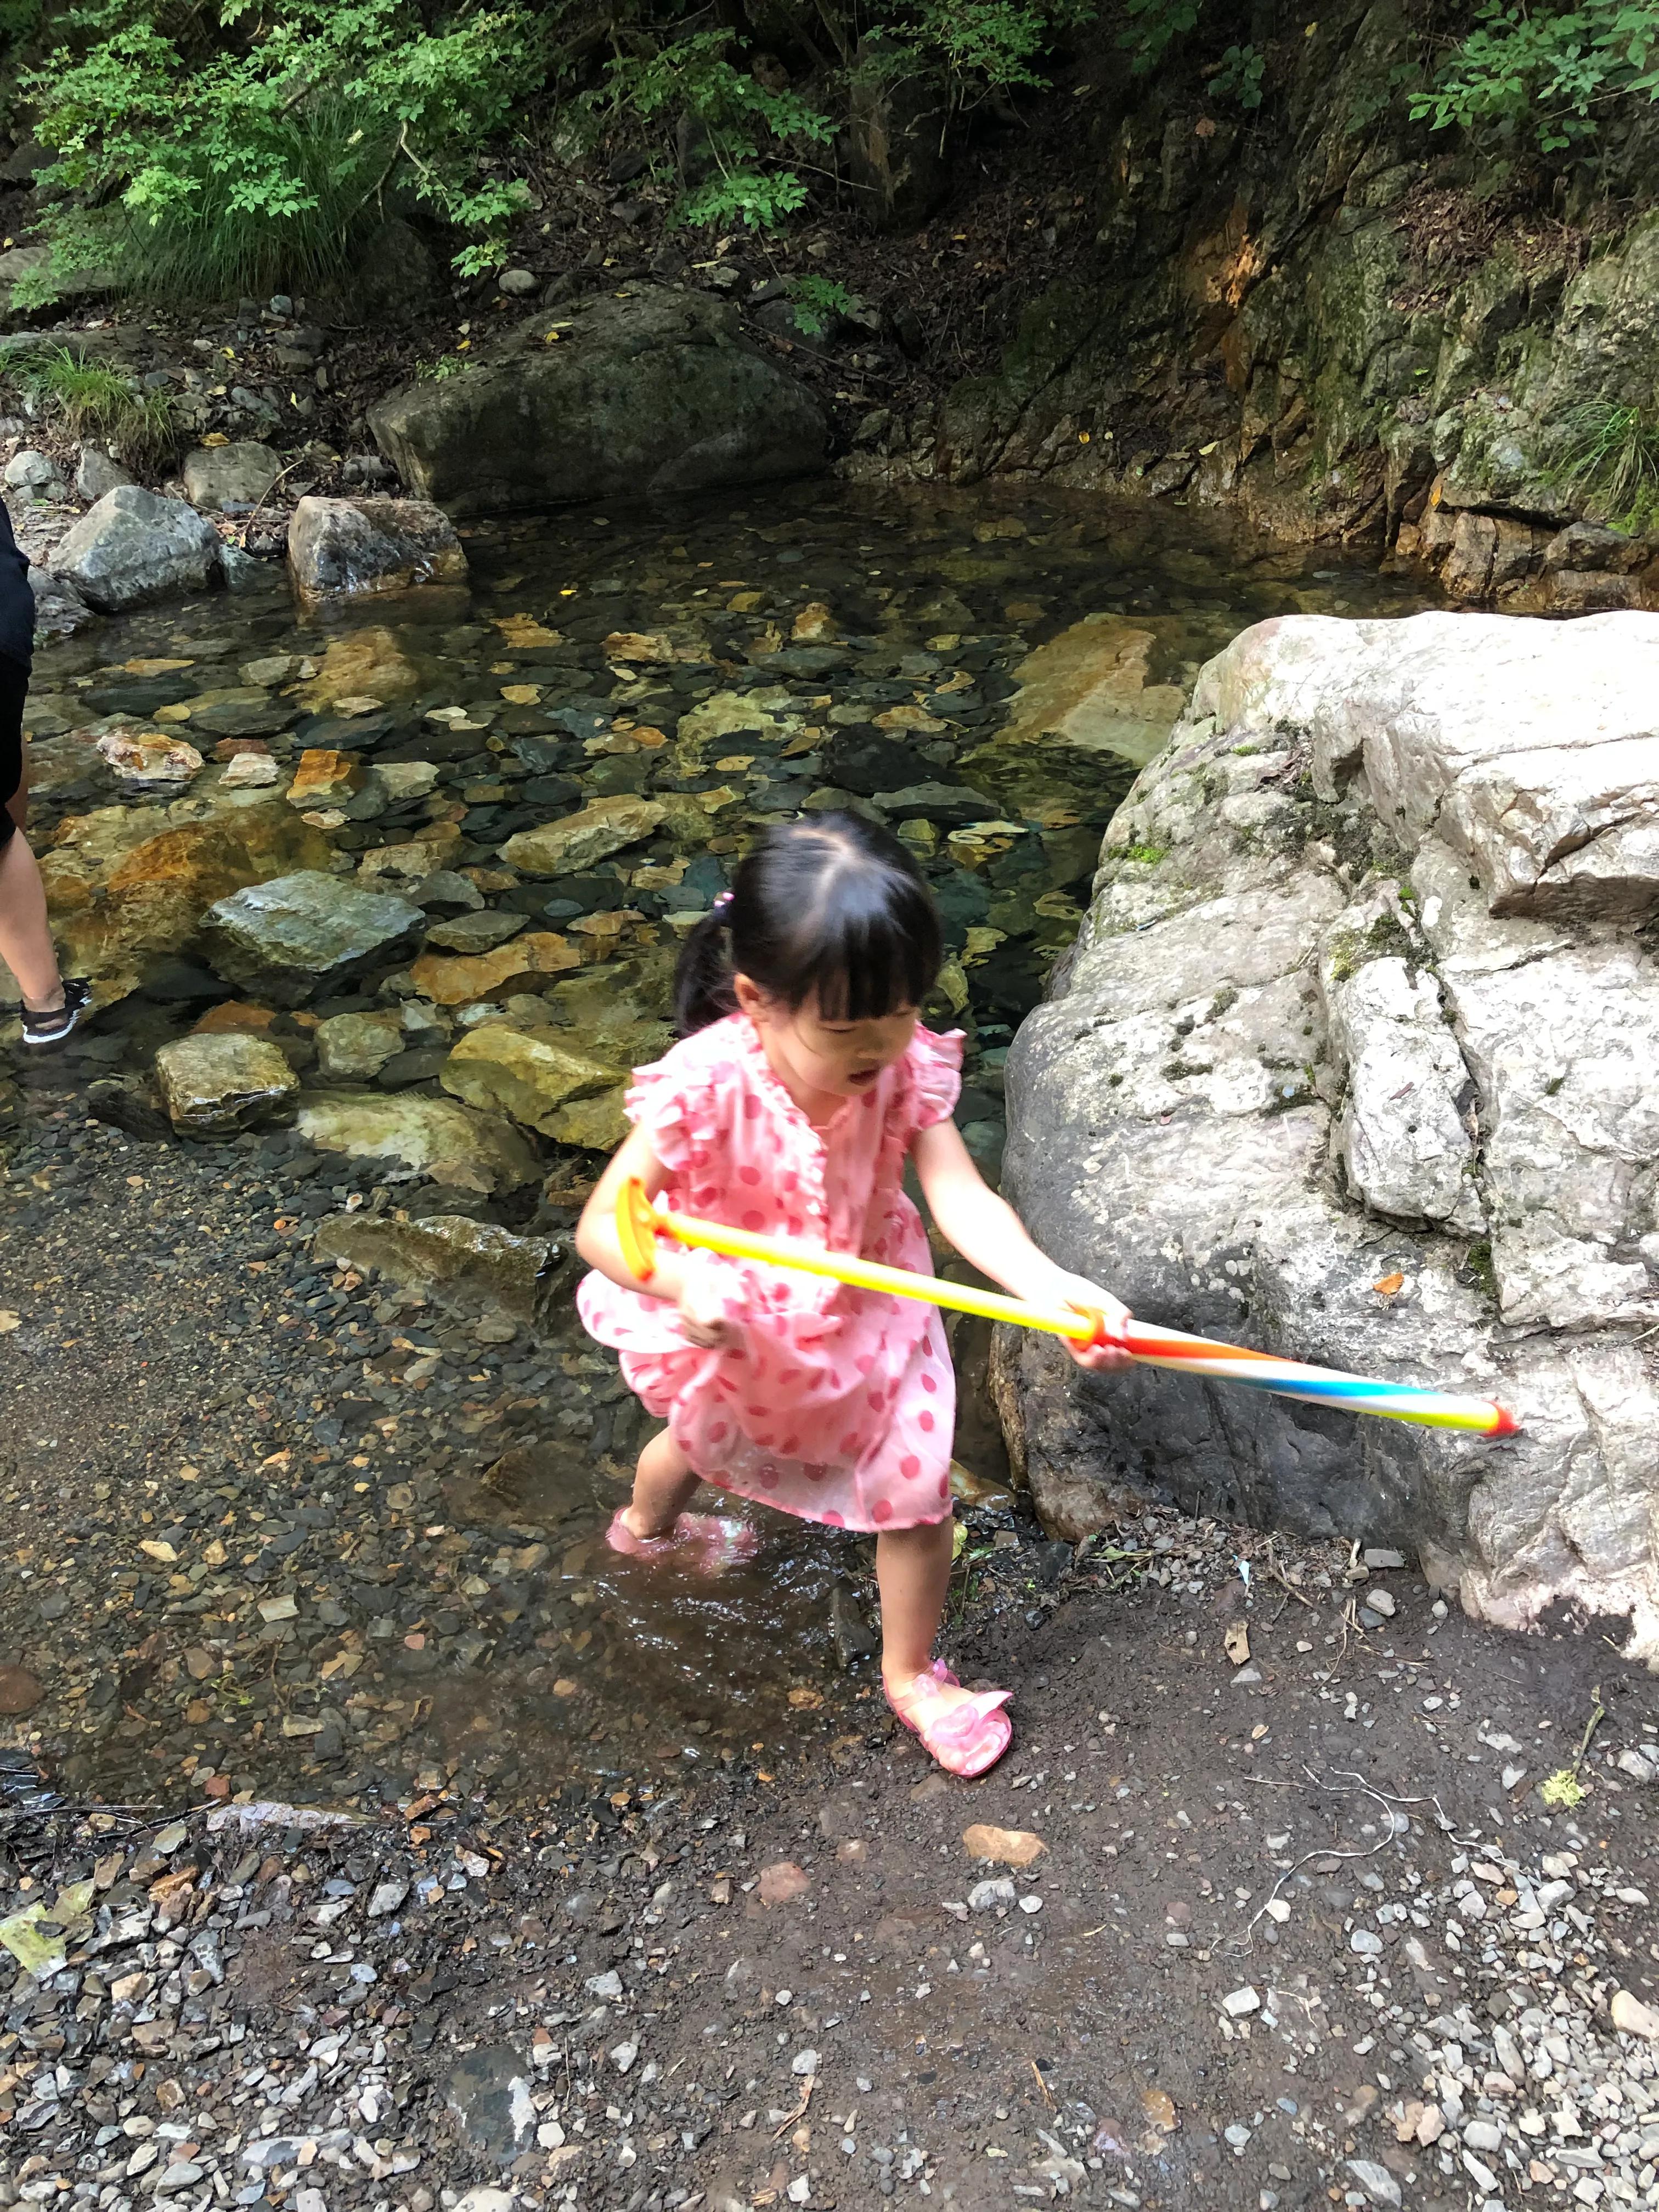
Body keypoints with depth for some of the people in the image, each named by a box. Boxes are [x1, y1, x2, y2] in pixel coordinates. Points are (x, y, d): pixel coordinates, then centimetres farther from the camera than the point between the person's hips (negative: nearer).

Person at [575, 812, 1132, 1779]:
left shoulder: (908, 1068, -25)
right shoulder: (707, 1088, -35)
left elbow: (965, 1200, -31)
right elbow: (602, 1225, -31)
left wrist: (1052, 1286, -49)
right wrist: (681, 1281, -52)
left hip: (868, 1312, 2)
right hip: (736, 1335, -1)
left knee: (917, 1488, 2)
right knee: (702, 1443, 29)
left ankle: (911, 1673, 34)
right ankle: (646, 1523, 69)